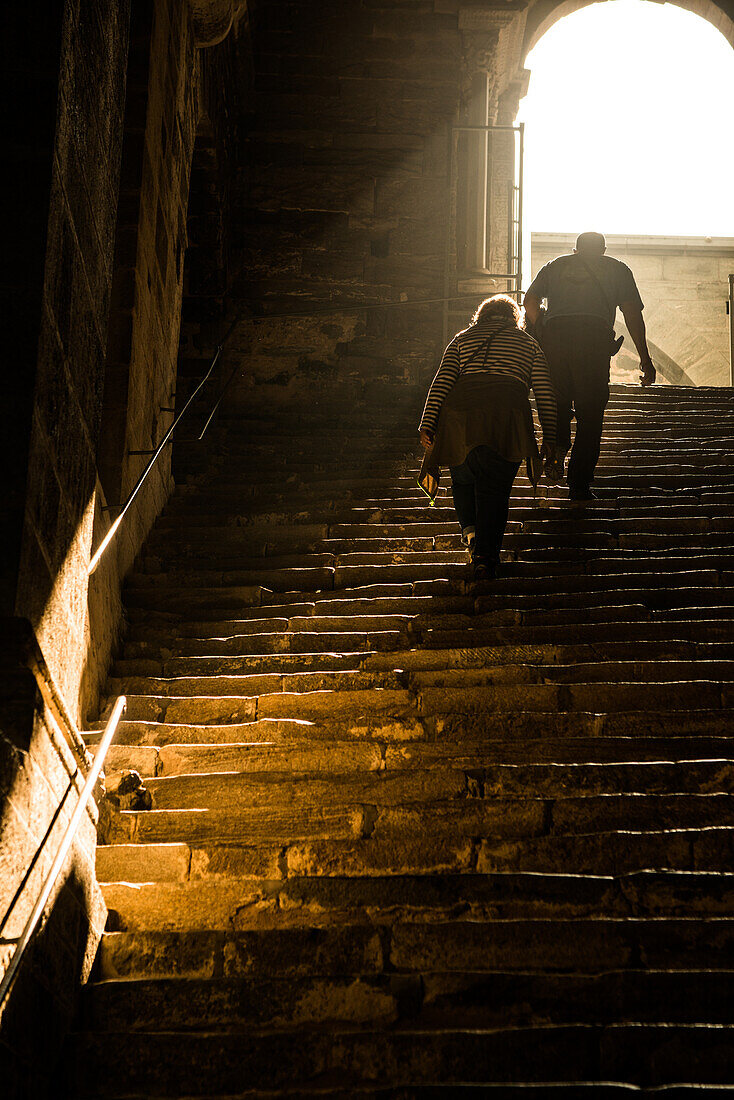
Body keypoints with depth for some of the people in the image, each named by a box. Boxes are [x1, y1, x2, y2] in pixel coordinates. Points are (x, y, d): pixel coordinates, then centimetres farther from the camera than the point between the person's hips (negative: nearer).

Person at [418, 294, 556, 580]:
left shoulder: (462, 339, 23)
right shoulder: (529, 344, 23)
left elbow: (442, 382, 9)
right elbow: (545, 393, 14)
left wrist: (427, 425, 4)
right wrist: (549, 437, 16)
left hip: (461, 411, 1)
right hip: (508, 415, -1)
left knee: (463, 478, 24)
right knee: (495, 487, 4)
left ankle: (469, 527, 4)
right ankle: (485, 558, -7)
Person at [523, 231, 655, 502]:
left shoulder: (556, 265, 26)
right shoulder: (617, 269, 23)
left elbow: (530, 301, 14)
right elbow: (632, 313, 11)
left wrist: (542, 332, 27)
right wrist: (645, 358, 9)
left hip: (555, 334, 2)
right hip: (595, 335, -1)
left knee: (558, 401, 20)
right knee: (590, 411, 3)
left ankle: (556, 448, -7)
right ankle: (580, 485, -2)